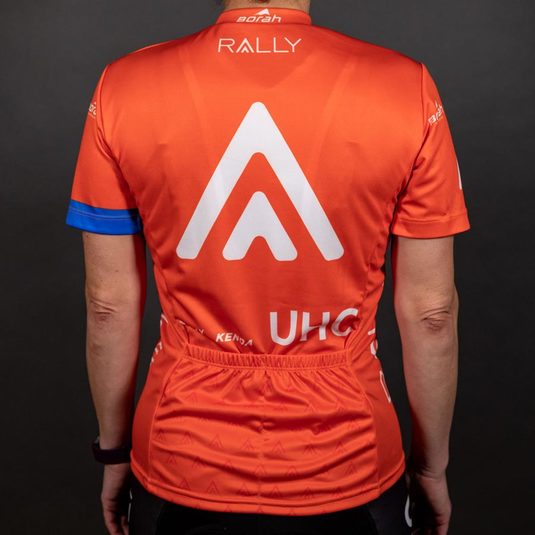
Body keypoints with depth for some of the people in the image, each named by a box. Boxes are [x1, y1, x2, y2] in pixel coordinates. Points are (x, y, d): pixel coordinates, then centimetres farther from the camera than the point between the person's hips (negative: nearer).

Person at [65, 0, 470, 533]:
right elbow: (430, 310, -7)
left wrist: (114, 451, 11)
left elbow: (110, 304, -5)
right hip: (347, 475, 0)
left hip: (182, 473, 2)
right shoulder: (407, 88, -13)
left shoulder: (124, 88, -10)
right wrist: (432, 466, 8)